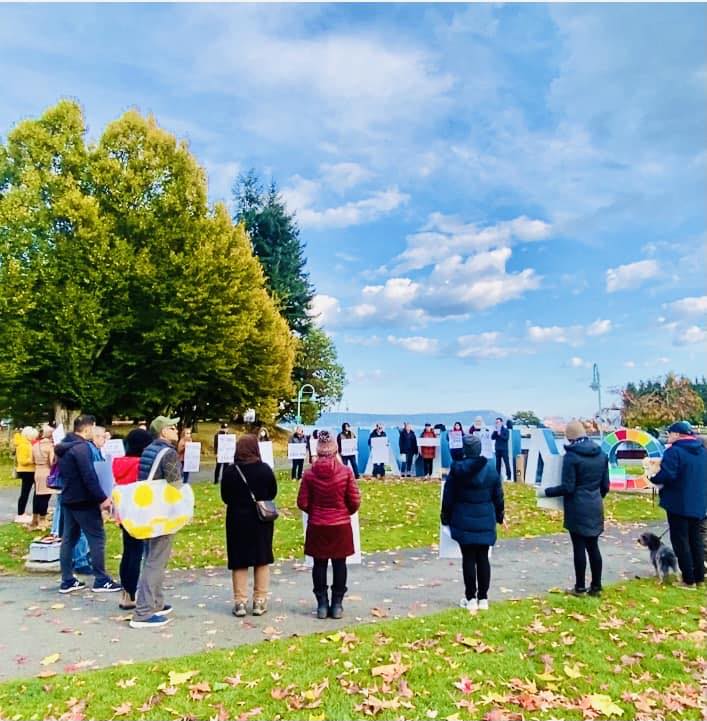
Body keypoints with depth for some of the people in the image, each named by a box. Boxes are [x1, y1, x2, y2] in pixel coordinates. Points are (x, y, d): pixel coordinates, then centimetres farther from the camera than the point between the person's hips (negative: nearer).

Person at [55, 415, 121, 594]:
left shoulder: (64, 446, 12)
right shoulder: (81, 446, -19)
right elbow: (89, 476, -24)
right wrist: (102, 498, -22)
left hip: (68, 499, 10)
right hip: (83, 500, -9)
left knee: (68, 539, 11)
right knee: (97, 538, -3)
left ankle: (67, 581, 17)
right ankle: (101, 581, 1)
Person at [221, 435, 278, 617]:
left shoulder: (230, 471, -12)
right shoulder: (265, 469, -11)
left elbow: (225, 497, -2)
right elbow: (273, 493, 1)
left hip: (237, 520, 0)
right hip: (262, 520, 1)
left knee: (239, 561, 10)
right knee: (262, 559, 12)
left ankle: (240, 602, 15)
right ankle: (260, 600, 18)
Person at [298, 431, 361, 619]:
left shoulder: (309, 473, -9)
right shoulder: (346, 472, -10)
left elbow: (302, 503, -5)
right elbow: (355, 501, -5)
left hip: (317, 526, 0)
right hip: (341, 525, 0)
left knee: (319, 564, 11)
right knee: (339, 564, 10)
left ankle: (322, 604, 17)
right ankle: (337, 604, 17)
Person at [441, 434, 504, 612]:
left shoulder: (457, 469, -8)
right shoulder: (490, 470, -1)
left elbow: (448, 497, -2)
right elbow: (498, 496, 7)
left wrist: (445, 516, 9)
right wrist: (499, 515, 20)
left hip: (464, 521, -2)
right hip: (485, 521, 2)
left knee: (468, 559, 4)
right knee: (483, 558, 9)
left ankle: (470, 598, 10)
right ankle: (483, 598, 16)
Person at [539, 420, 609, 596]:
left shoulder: (571, 456, -15)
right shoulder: (601, 454, 5)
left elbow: (567, 488, -16)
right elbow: (605, 485, 10)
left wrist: (546, 492, -5)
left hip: (577, 508, -6)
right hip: (595, 507, 6)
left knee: (579, 547, 3)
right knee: (593, 546, 14)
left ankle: (580, 587, 12)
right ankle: (596, 586, 21)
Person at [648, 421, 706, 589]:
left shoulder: (674, 451, -17)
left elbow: (667, 475, -25)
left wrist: (654, 479, -8)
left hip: (679, 504, -8)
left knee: (680, 540, 1)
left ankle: (689, 580, 5)